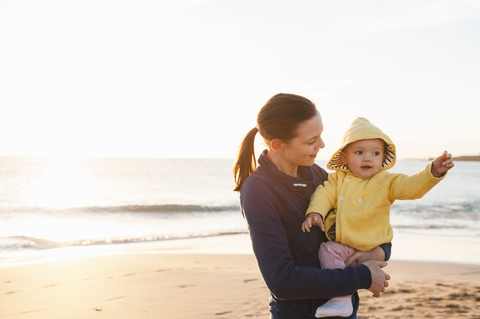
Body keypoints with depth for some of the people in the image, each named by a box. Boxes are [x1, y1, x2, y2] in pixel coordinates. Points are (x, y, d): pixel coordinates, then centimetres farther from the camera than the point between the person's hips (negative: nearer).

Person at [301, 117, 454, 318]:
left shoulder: (386, 182, -6)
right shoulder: (338, 179, 4)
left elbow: (412, 186, -18)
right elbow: (325, 194, -3)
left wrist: (434, 171, -36)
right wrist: (315, 213, -23)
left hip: (371, 247, -5)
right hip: (342, 243, 5)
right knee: (328, 250, -14)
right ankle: (341, 301, -6)